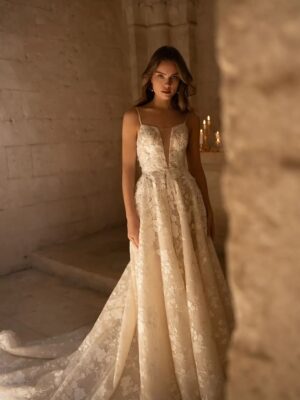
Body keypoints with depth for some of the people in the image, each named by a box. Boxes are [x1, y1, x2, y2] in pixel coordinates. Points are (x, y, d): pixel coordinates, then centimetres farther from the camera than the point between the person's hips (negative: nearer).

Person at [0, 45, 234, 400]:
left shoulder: (189, 118, 7)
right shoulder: (134, 117, -3)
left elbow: (196, 168, 10)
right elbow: (128, 170, -5)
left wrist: (208, 211, 9)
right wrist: (132, 219, -10)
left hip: (186, 202, 4)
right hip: (152, 203, -3)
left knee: (190, 282, 11)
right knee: (152, 284, 6)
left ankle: (191, 355, 34)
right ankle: (155, 362, 28)